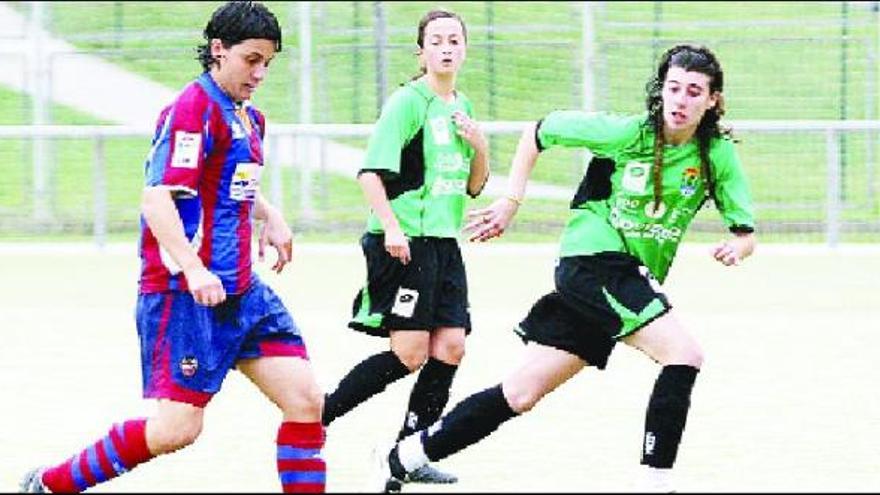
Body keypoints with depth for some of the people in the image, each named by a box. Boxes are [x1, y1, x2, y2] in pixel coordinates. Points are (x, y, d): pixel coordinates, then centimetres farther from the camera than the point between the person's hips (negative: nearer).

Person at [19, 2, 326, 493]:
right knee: (176, 429, -11)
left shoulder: (249, 119, 16)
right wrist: (192, 268, -33)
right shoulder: (194, 109, -13)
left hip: (242, 290, 9)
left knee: (306, 397, -2)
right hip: (185, 293, -9)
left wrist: (271, 216, 16)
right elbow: (157, 199, -21)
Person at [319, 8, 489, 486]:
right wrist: (390, 226, -25)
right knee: (409, 354, -12)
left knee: (450, 347, 0)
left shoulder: (461, 106, 15)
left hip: (444, 244, 8)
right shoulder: (408, 102, -9)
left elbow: (474, 186, 22)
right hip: (404, 244, -8)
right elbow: (371, 171, -16)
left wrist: (480, 146, 3)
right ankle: (315, 419, 1)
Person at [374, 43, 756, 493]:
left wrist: (737, 246, -23)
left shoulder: (718, 155, -2)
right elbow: (539, 131, 1)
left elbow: (746, 233, 0)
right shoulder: (626, 133, -12)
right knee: (685, 355, -24)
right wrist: (510, 202, 0)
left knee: (521, 393, 8)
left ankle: (403, 457, 18)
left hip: (634, 280, 5)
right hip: (593, 259, -5)